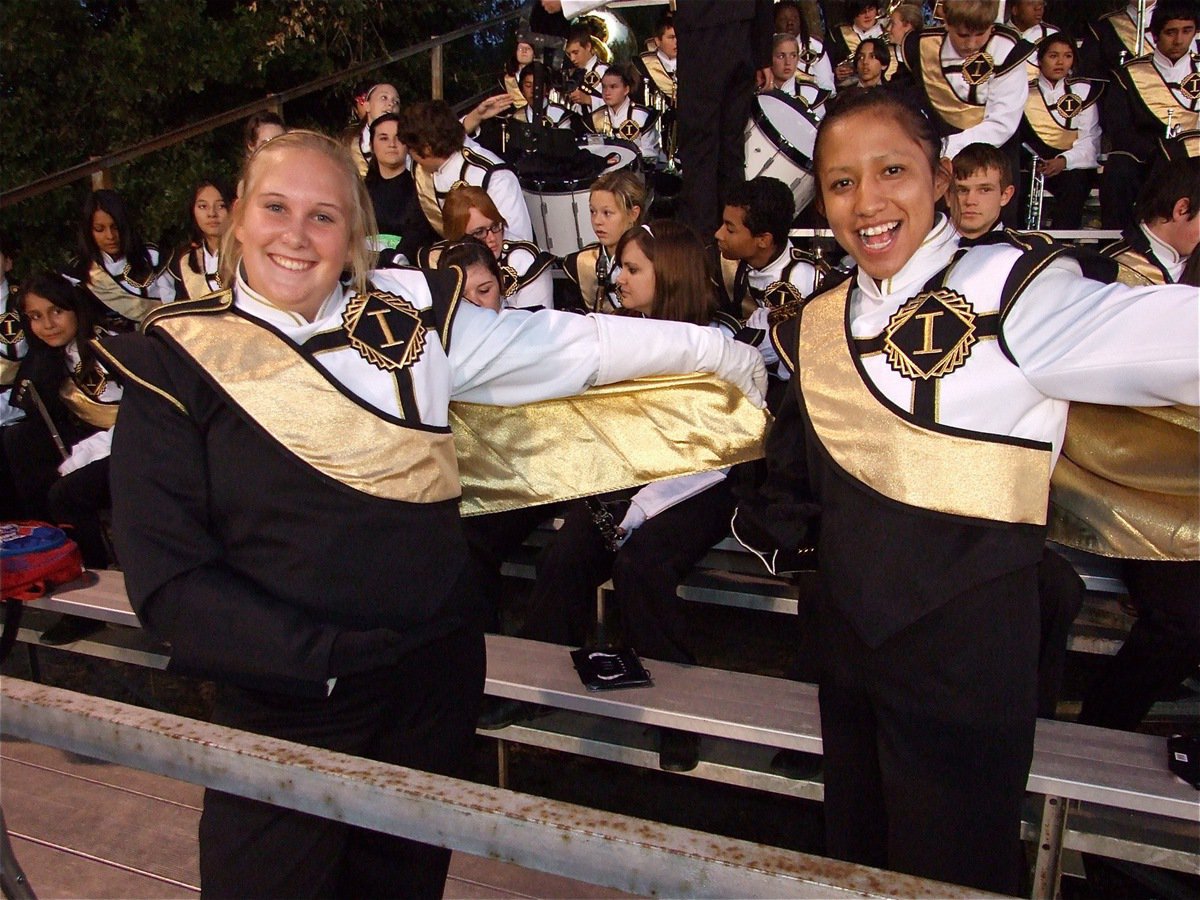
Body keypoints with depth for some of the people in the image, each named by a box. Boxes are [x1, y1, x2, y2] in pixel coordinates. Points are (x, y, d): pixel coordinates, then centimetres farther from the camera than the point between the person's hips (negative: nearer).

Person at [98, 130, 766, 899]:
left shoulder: (408, 317, 0)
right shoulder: (175, 360, -6)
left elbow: (569, 345, 7)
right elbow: (168, 576, -10)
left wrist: (711, 349, 11)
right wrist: (326, 654, -18)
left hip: (434, 690, 3)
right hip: (283, 707, -2)